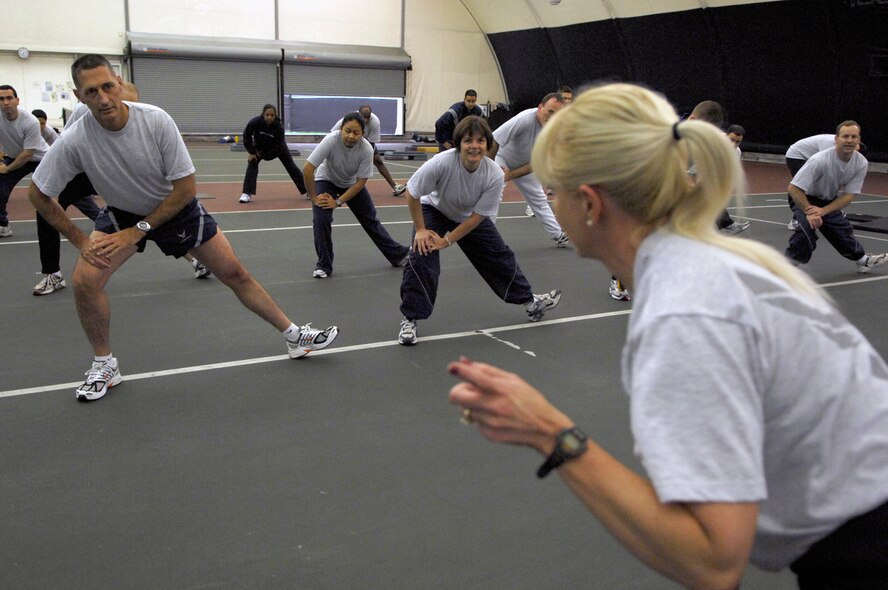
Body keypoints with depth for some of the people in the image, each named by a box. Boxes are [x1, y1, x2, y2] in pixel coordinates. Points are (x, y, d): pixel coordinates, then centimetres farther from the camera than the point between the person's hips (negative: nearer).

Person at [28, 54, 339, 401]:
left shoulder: (156, 121, -28)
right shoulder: (73, 141, -25)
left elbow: (185, 188, -21)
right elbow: (37, 194, -10)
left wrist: (138, 231, -21)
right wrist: (79, 240, -12)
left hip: (176, 209, 0)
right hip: (121, 213, 1)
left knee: (234, 273, -1)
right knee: (84, 281, -21)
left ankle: (295, 337, 16)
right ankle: (104, 366, 4)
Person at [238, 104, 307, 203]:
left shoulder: (279, 126, -36)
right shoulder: (254, 122, -34)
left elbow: (278, 147, -30)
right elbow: (247, 136, -17)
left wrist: (263, 155, -27)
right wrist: (252, 152, -19)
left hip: (278, 147, -1)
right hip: (259, 146, 1)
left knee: (291, 166, 3)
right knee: (252, 164, -17)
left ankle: (306, 191, 14)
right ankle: (247, 194, -15)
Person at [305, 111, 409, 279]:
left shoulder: (367, 149, -30)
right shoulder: (331, 140, -37)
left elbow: (360, 182, -22)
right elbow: (307, 170, -34)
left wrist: (338, 202, -25)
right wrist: (314, 198, -27)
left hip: (352, 184, 2)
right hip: (326, 180, -2)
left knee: (370, 220, 6)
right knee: (321, 219, -20)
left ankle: (398, 255, 23)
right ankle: (323, 265, -3)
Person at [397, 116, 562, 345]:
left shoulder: (495, 174, -30)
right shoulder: (442, 163, -38)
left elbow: (477, 217, -22)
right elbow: (412, 194, -24)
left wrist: (446, 240, -23)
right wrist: (421, 230, -20)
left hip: (471, 217, 3)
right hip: (434, 210, -3)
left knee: (500, 257, 8)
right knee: (421, 259, -20)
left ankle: (529, 301, 29)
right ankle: (410, 320, -5)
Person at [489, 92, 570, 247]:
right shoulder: (525, 119, -39)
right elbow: (494, 141, -37)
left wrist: (512, 175, -25)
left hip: (525, 165, 6)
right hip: (500, 158, -6)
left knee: (539, 199, 16)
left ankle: (559, 236, 28)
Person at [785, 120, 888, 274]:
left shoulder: (861, 163, -16)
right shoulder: (820, 160, -34)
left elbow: (849, 195, -15)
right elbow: (794, 188, -32)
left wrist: (823, 211, -28)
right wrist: (809, 212, -36)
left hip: (829, 202, 6)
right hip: (803, 199, -6)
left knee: (843, 231, 16)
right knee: (808, 227, -32)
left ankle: (862, 259, 42)